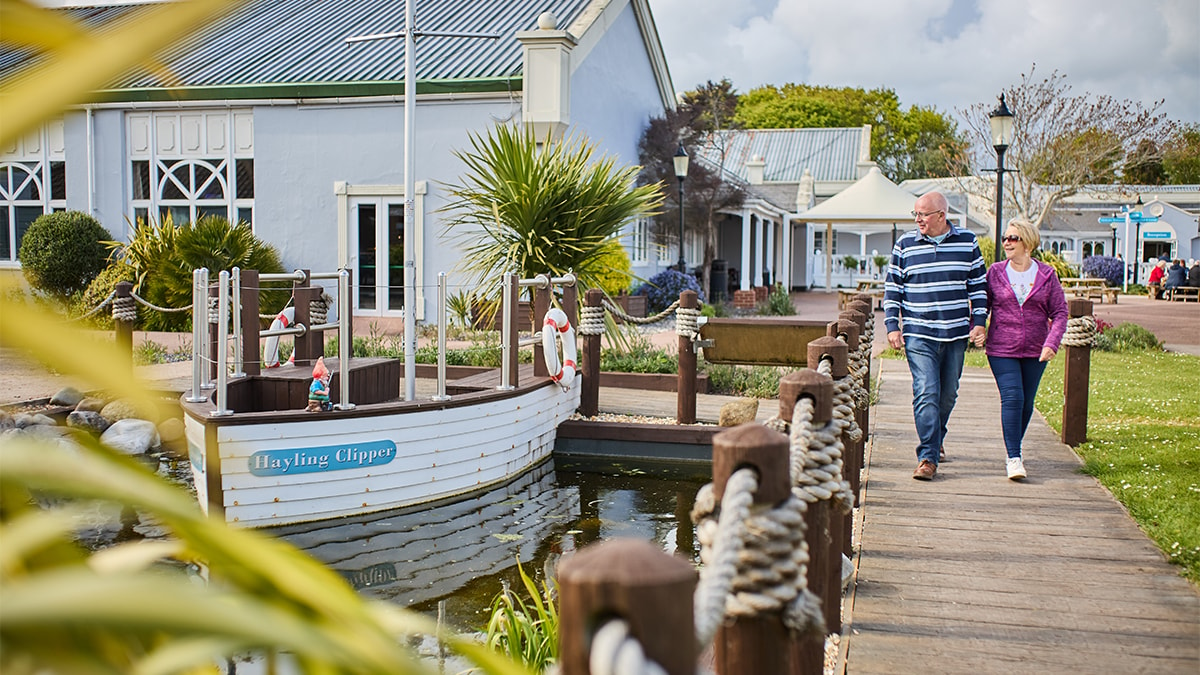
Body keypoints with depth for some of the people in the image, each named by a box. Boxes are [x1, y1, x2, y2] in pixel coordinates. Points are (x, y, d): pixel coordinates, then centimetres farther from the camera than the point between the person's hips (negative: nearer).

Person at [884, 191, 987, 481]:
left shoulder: (967, 242, 6)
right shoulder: (905, 245, 3)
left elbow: (978, 286, 12)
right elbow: (892, 288, 7)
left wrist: (978, 322, 4)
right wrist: (892, 326, 0)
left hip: (956, 334, 2)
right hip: (918, 334, -2)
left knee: (948, 393, 12)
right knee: (926, 393, -12)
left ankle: (935, 437, 37)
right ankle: (928, 457, -11)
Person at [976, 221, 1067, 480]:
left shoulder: (1046, 275, 2)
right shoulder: (995, 272, 2)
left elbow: (1059, 313, 2)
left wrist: (1051, 343, -11)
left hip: (1035, 351, 2)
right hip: (1002, 350, -1)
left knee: (1027, 402, 10)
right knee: (1012, 398, -13)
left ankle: (1015, 446, 33)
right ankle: (1014, 457, -9)